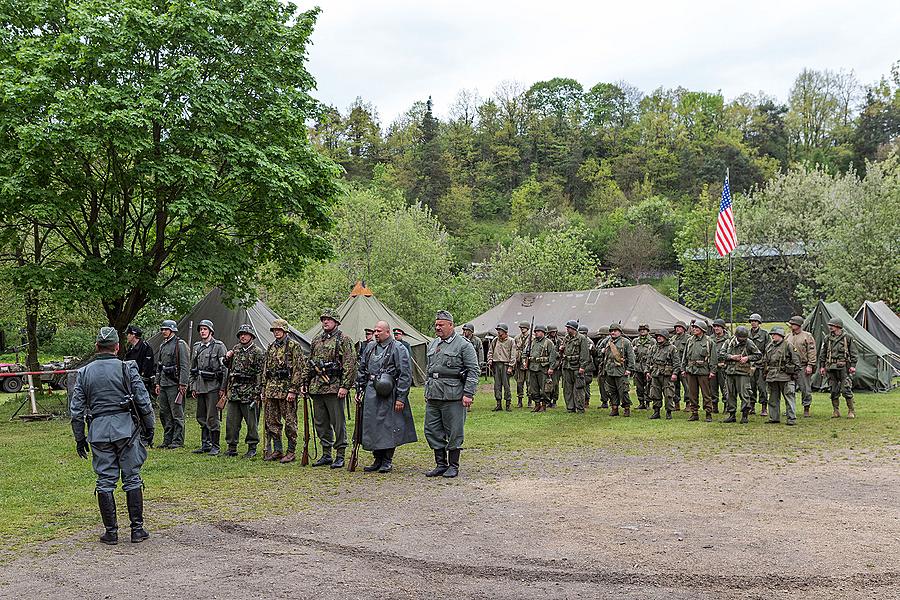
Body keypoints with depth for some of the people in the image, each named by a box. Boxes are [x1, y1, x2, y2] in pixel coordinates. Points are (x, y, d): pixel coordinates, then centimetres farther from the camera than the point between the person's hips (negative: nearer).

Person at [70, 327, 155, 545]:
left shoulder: (84, 373, 5)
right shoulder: (127, 369, -3)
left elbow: (76, 409, 6)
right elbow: (143, 401, -4)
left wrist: (79, 438, 14)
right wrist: (149, 427, 7)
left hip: (98, 431, 2)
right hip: (126, 428, -2)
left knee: (105, 482, 7)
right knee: (132, 479, 5)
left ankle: (111, 532, 9)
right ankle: (137, 529, 6)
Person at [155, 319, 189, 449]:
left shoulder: (180, 344, -8)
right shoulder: (162, 346, 17)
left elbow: (185, 366, -13)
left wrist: (183, 384, -18)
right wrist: (157, 383, 16)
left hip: (174, 384, -9)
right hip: (163, 384, 9)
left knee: (177, 414, -4)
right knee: (164, 413, 11)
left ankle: (178, 441, 0)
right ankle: (167, 440, 18)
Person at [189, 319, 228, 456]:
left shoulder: (219, 346, -5)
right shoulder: (196, 347, 14)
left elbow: (225, 368, -7)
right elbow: (192, 368, 19)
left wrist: (223, 388, -11)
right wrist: (193, 387, 13)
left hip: (213, 386, -7)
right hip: (200, 386, 7)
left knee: (212, 418, -7)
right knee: (201, 417, 10)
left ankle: (215, 446, 0)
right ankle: (205, 445, 19)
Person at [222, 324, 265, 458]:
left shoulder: (258, 353, -5)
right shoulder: (236, 349, 13)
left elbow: (260, 375, -9)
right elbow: (228, 366, 27)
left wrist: (256, 395, -15)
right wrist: (227, 358, 5)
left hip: (249, 394, -6)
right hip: (234, 392, 6)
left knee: (251, 422, 1)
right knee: (231, 422, 7)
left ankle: (252, 448, 10)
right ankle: (232, 448, 15)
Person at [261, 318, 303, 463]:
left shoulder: (293, 346, -5)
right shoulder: (271, 347, 16)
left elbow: (297, 369, -10)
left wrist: (292, 390, -16)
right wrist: (263, 390, 14)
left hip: (286, 389, -7)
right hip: (271, 389, 7)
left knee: (290, 422, -2)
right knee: (272, 422, 9)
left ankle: (291, 452, 4)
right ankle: (277, 450, 17)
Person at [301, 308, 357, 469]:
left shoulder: (344, 340, -4)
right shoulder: (316, 340, 17)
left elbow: (350, 365, -10)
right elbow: (308, 363, 23)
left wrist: (345, 386, -17)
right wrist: (304, 382, 14)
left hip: (334, 388, -7)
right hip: (317, 387, 7)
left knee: (338, 422, -2)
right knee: (321, 422, 11)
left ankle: (340, 456, 5)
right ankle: (326, 455, 20)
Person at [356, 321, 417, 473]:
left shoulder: (398, 349, -6)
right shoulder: (370, 348, 13)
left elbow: (406, 375, -9)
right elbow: (361, 370, 20)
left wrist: (401, 398, -13)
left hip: (389, 394, -6)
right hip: (371, 393, 6)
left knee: (389, 426, -1)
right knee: (372, 426, 8)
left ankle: (387, 461, 9)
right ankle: (377, 460, 20)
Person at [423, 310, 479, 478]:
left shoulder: (463, 345, -5)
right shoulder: (432, 344, 16)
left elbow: (473, 370, -8)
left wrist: (468, 394, -14)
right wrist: (427, 391, 20)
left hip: (452, 396, -7)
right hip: (433, 397, 7)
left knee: (453, 432, 1)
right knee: (432, 430, 8)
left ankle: (453, 466, 13)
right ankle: (441, 464, 18)